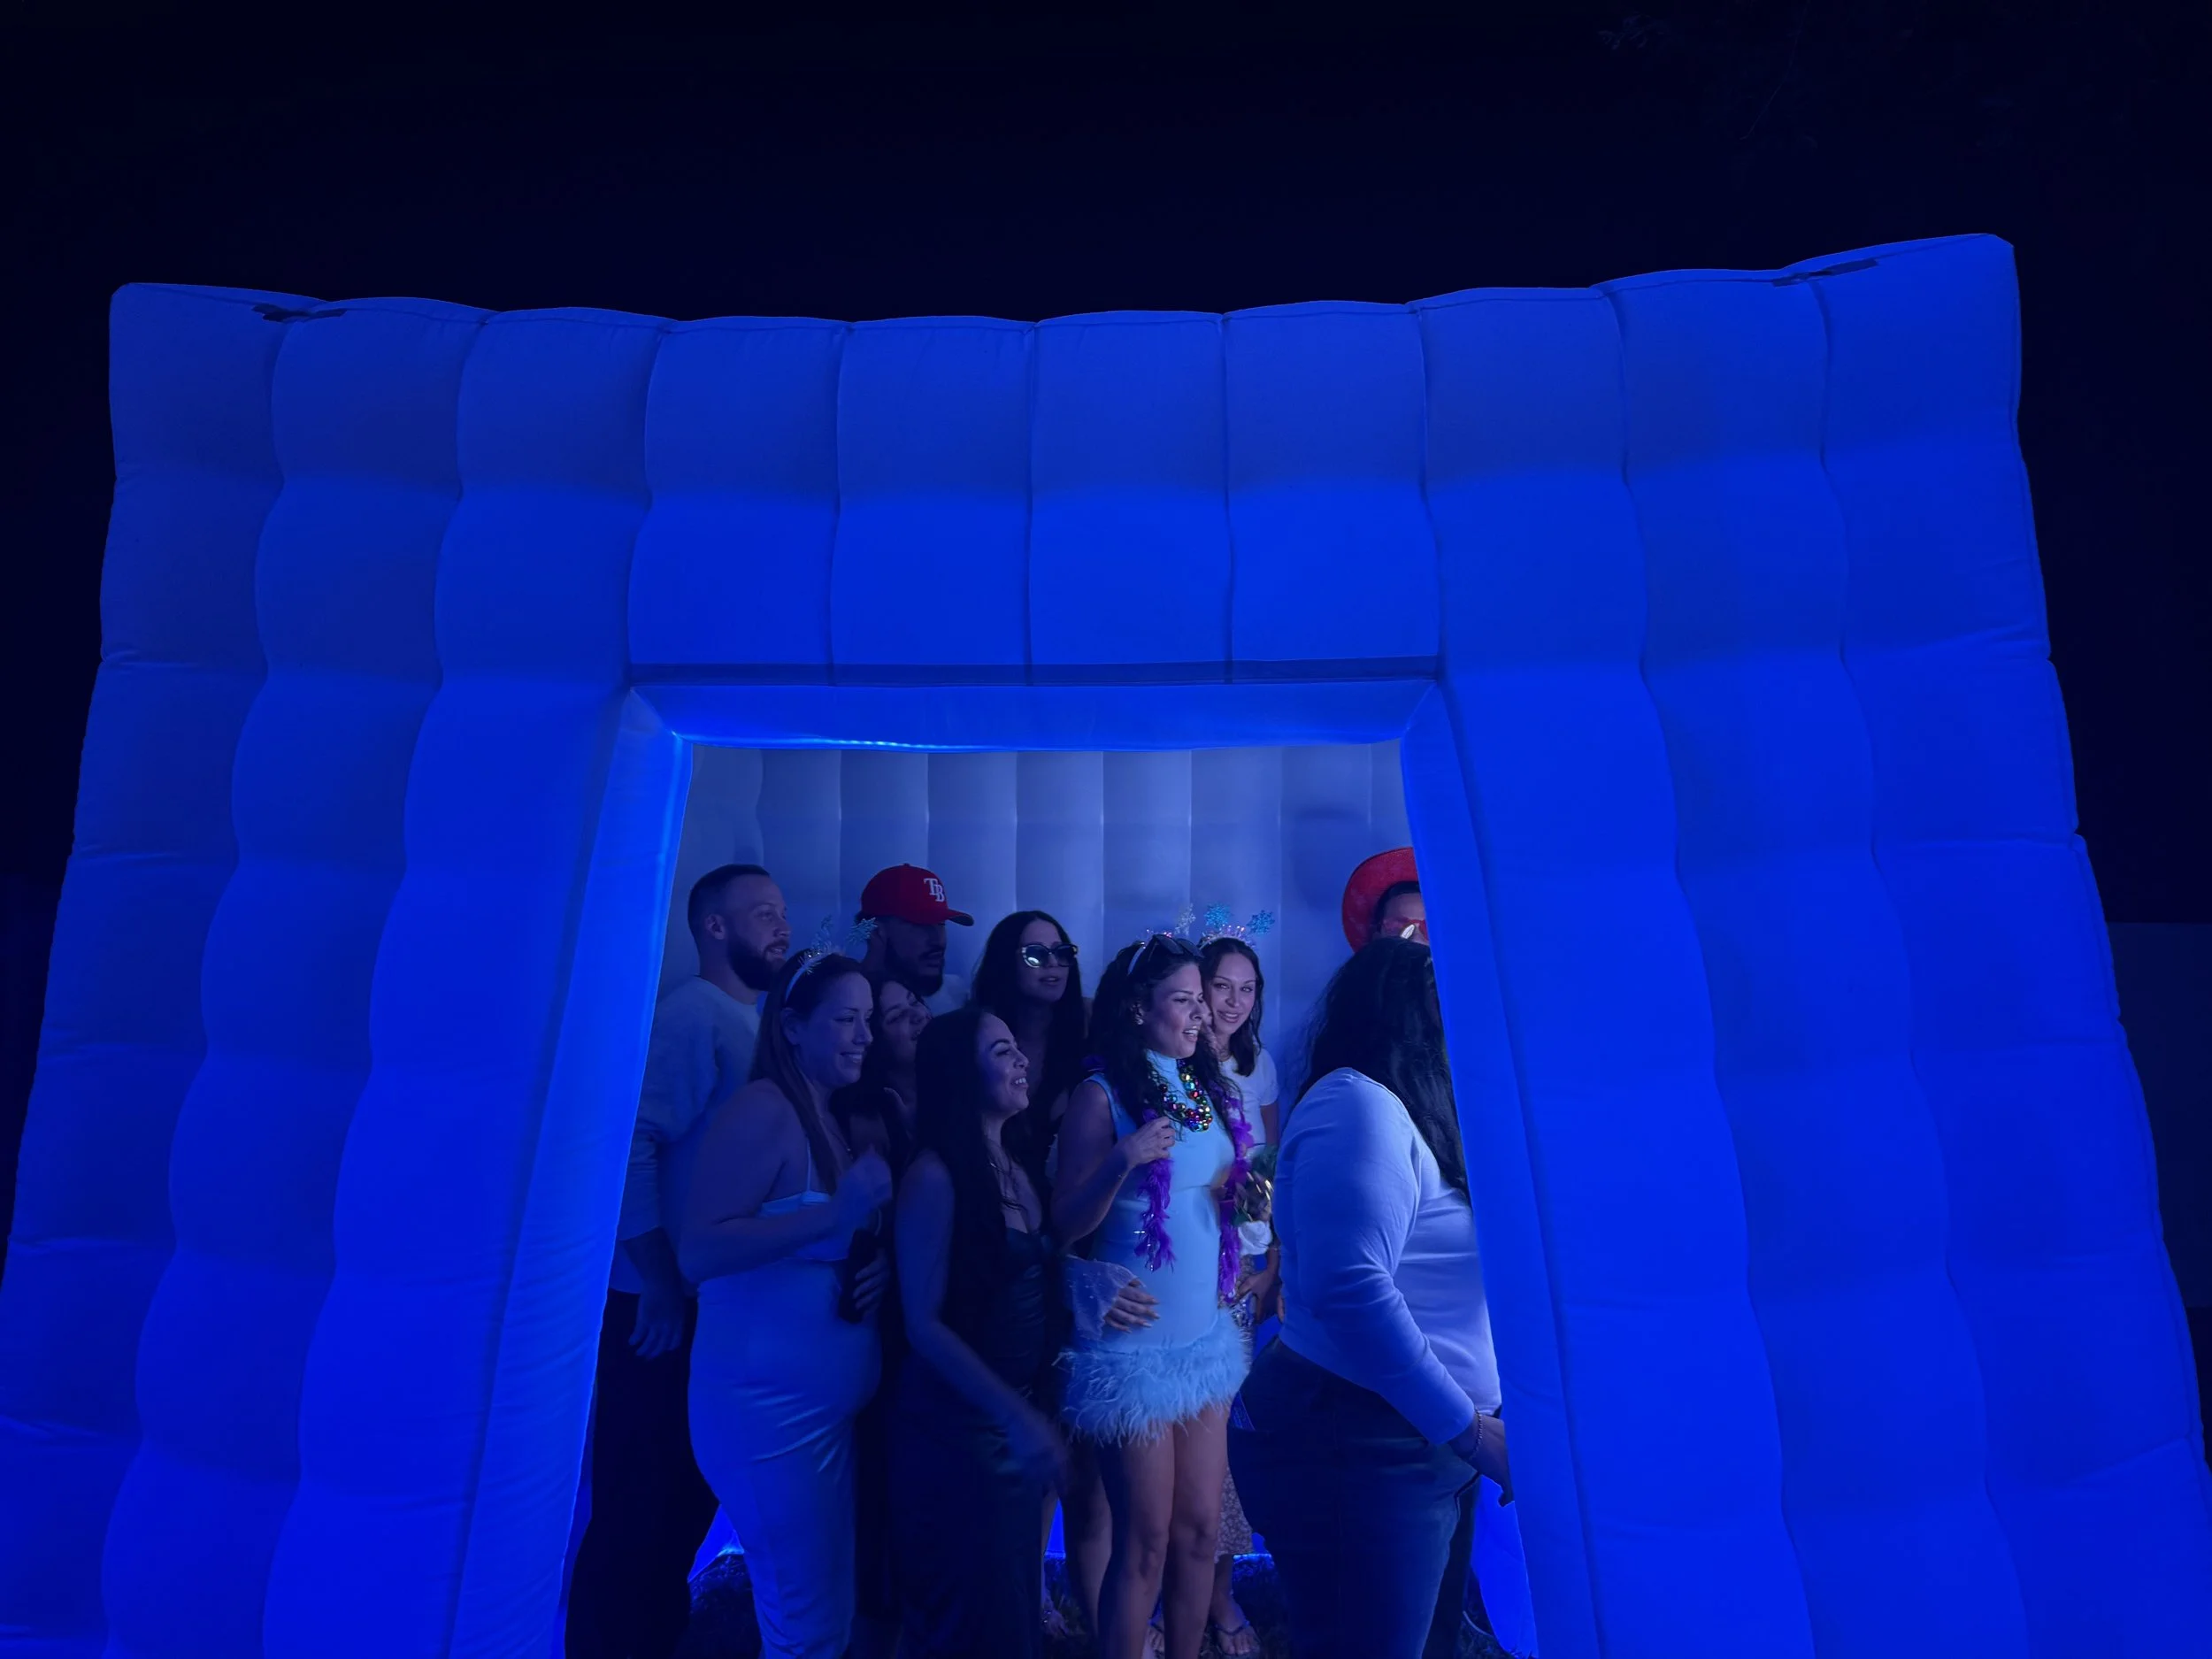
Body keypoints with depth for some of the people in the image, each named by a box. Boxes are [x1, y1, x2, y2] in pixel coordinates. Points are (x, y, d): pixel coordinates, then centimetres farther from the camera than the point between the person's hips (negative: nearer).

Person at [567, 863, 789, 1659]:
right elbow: (631, 1142, -24)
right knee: (638, 1505, 4)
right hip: (667, 1306, -8)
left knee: (692, 1492, 21)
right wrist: (661, 1286, -21)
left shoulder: (759, 1019, 10)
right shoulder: (690, 1014, -15)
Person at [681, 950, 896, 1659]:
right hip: (766, 1407, -9)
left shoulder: (837, 1120, 10)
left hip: (831, 1407, 9)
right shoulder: (760, 1110, -16)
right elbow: (699, 1252, -24)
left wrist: (882, 1264, -1)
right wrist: (837, 1213, -29)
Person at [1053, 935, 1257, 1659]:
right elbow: (1068, 1223, -12)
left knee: (1200, 1531, 14)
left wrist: (1246, 1199, -1)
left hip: (1208, 1336, 6)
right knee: (1145, 1542, 4)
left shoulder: (1209, 1089, 7)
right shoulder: (1102, 1095, -11)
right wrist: (1123, 1159, -27)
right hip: (1134, 1347, -6)